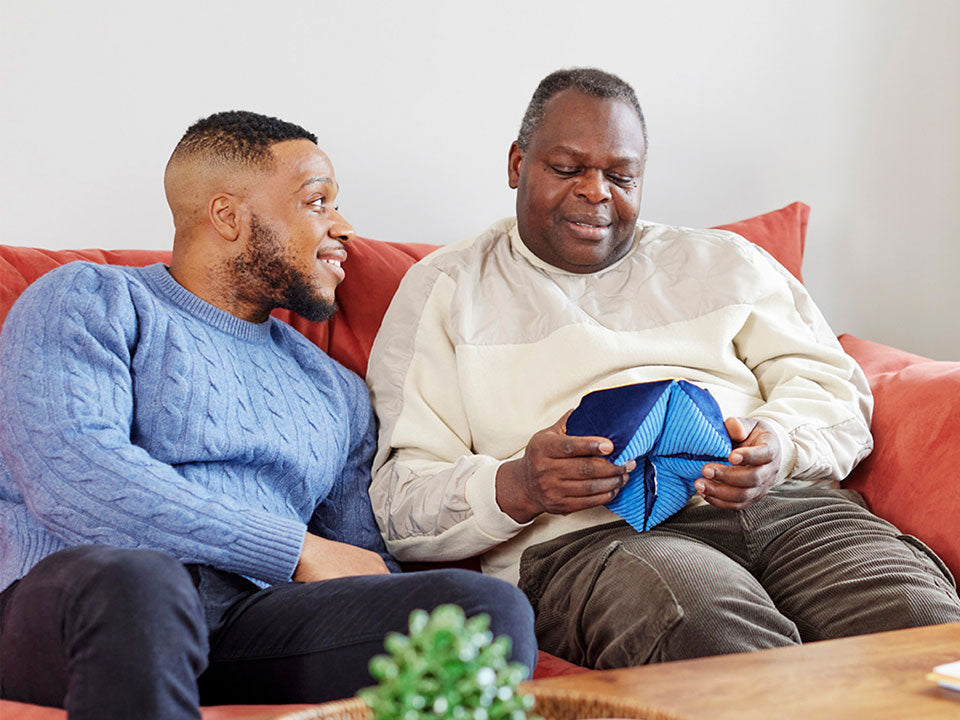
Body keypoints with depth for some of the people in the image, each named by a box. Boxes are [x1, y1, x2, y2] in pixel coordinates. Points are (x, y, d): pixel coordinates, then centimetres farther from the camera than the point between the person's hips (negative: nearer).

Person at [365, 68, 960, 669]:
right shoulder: (446, 291, 16)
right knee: (719, 636, -37)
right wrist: (516, 489, -16)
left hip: (784, 506, 4)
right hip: (582, 534, -3)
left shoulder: (724, 260, 26)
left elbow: (837, 387, 17)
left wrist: (781, 446, -8)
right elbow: (401, 504, 6)